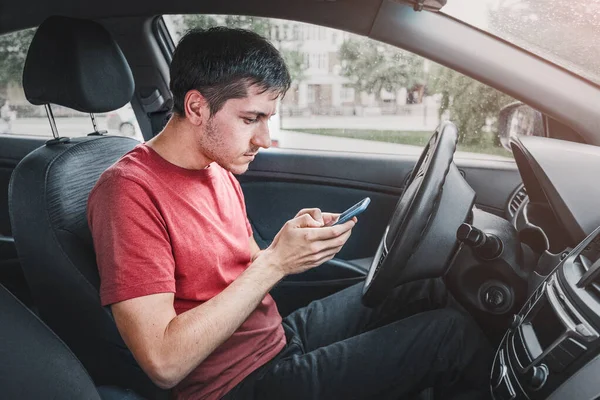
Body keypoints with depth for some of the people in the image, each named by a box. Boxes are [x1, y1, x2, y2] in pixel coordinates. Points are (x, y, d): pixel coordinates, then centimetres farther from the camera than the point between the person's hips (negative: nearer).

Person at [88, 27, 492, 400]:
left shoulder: (219, 171, 4)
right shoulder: (130, 190, -23)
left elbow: (247, 273, 10)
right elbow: (165, 363, -27)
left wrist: (294, 239, -11)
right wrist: (275, 263, -27)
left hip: (278, 334, 8)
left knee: (429, 292, 9)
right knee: (452, 332, -8)